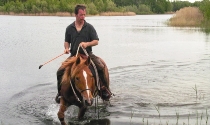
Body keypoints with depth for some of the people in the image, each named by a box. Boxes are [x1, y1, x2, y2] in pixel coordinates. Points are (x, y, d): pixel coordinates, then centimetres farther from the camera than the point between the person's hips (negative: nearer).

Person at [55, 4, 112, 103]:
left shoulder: (89, 27, 1)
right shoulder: (69, 28, 8)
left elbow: (96, 41, 0)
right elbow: (67, 41, 18)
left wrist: (87, 44, -18)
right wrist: (66, 48, -4)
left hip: (87, 54, -2)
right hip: (73, 55, 2)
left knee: (101, 68, -26)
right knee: (60, 71, -12)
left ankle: (105, 89, -9)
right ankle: (60, 92, 8)